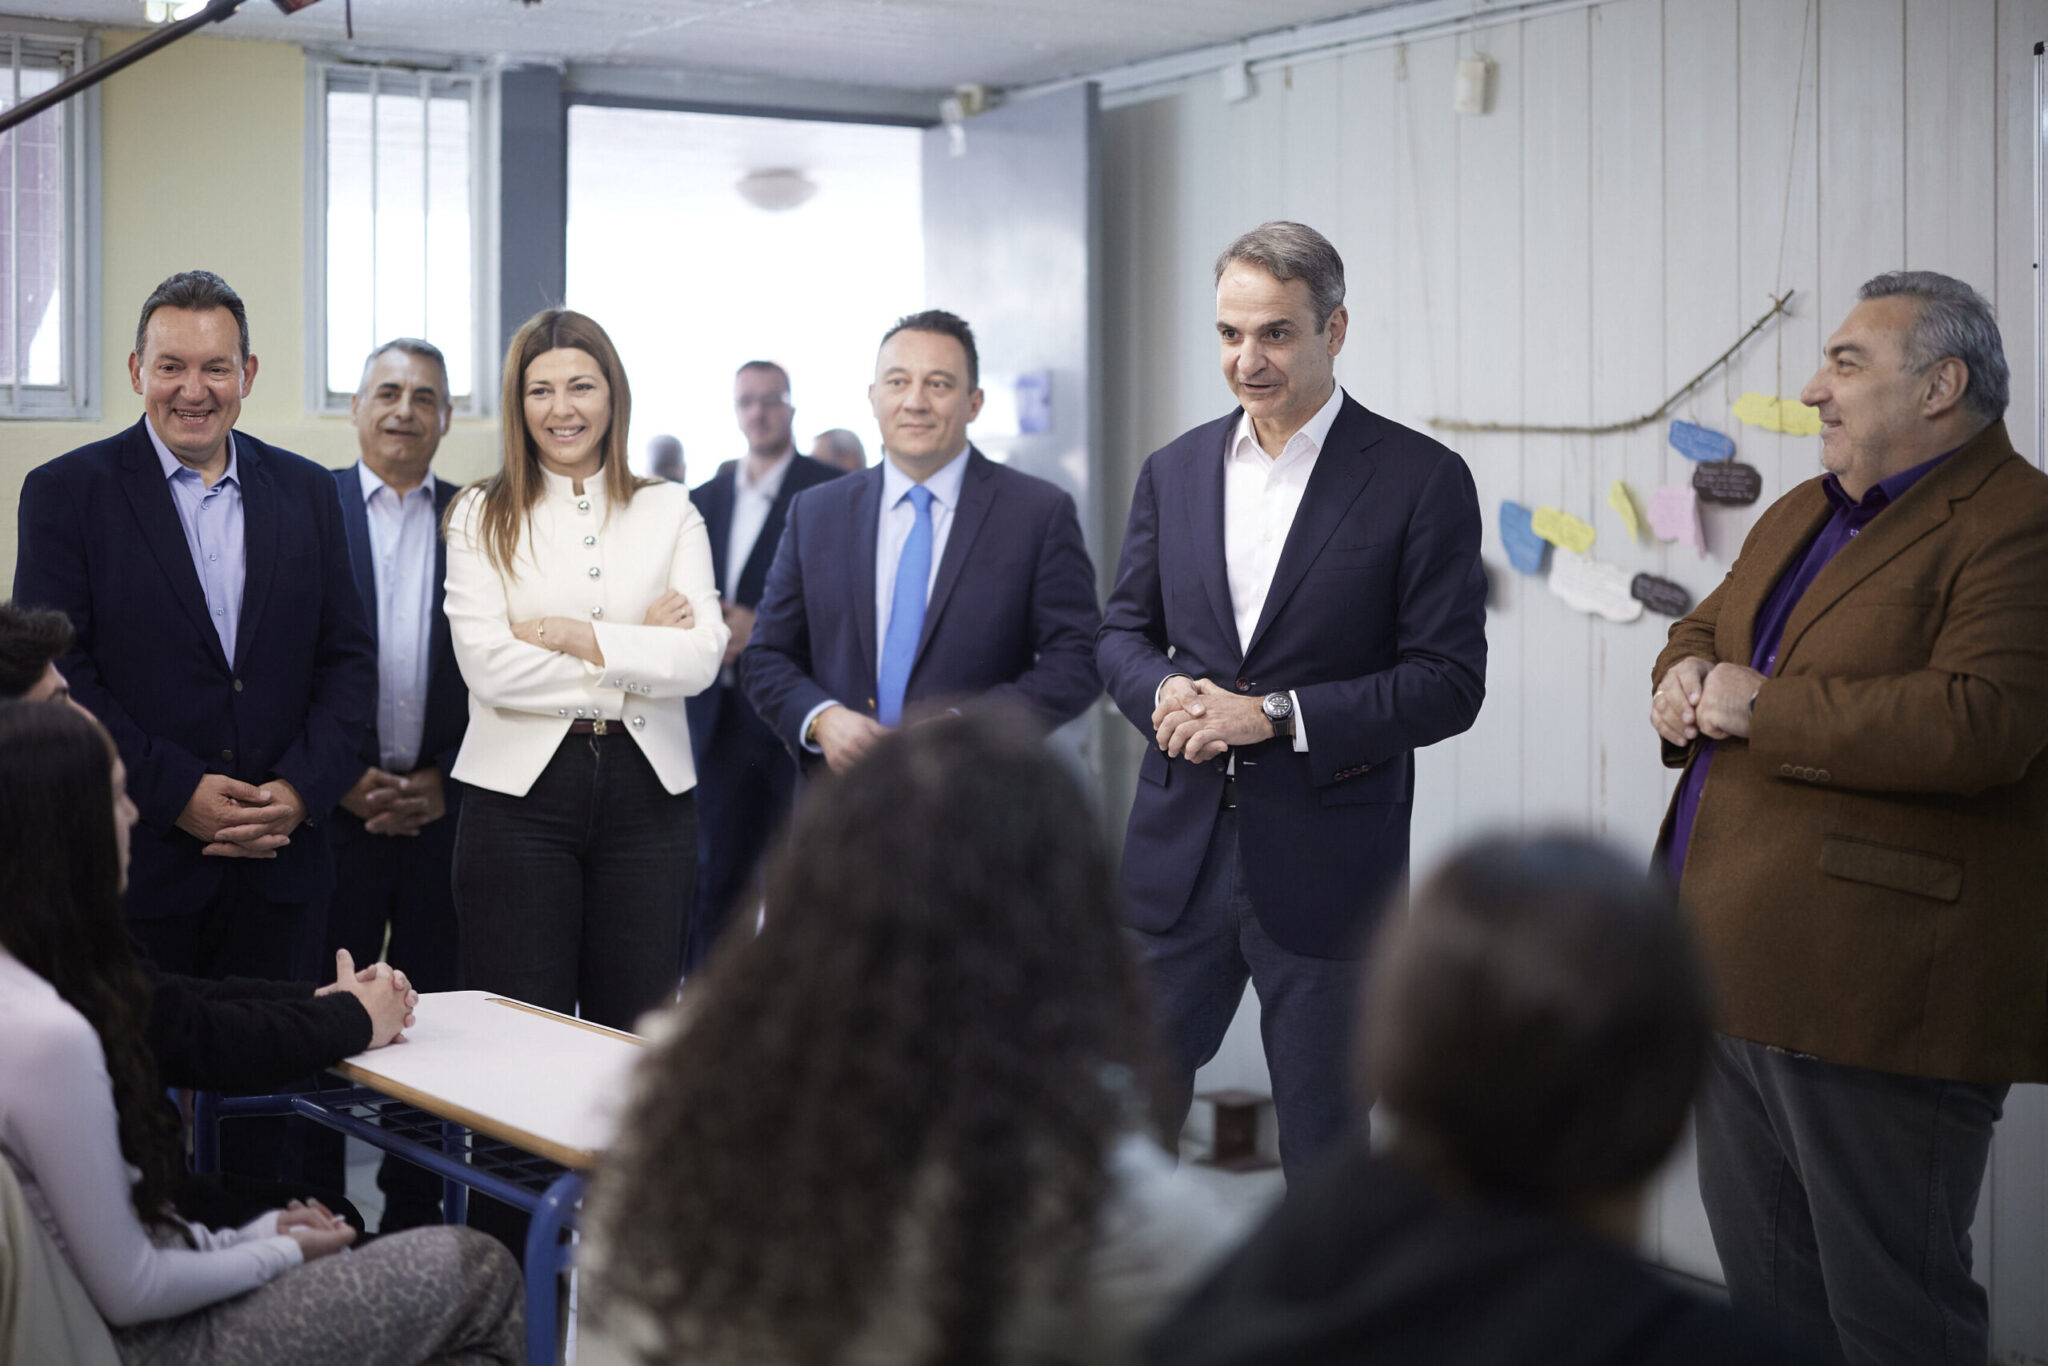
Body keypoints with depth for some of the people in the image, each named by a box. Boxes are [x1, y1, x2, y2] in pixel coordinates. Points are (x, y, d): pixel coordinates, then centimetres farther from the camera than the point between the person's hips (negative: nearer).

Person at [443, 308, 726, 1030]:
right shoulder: (481, 516, 5)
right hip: (521, 788, -1)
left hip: (647, 788, 1)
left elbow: (702, 655, -4)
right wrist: (636, 651, -6)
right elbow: (488, 667, -8)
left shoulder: (669, 511, 9)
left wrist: (571, 635, -11)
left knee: (636, 1031, 5)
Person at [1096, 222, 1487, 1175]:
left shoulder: (1421, 480, -6)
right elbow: (1123, 630, 14)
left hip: (1324, 870, -4)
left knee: (1323, 1154, 9)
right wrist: (1164, 692, -9)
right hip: (1179, 855, 4)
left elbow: (1448, 683, -10)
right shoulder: (1175, 470, 8)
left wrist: (1276, 715, -18)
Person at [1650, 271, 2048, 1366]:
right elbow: (1704, 627, 28)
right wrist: (1687, 676, 3)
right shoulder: (1802, 514, 18)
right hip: (1737, 978, 9)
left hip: (1874, 1001, -9)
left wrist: (1764, 710, -17)